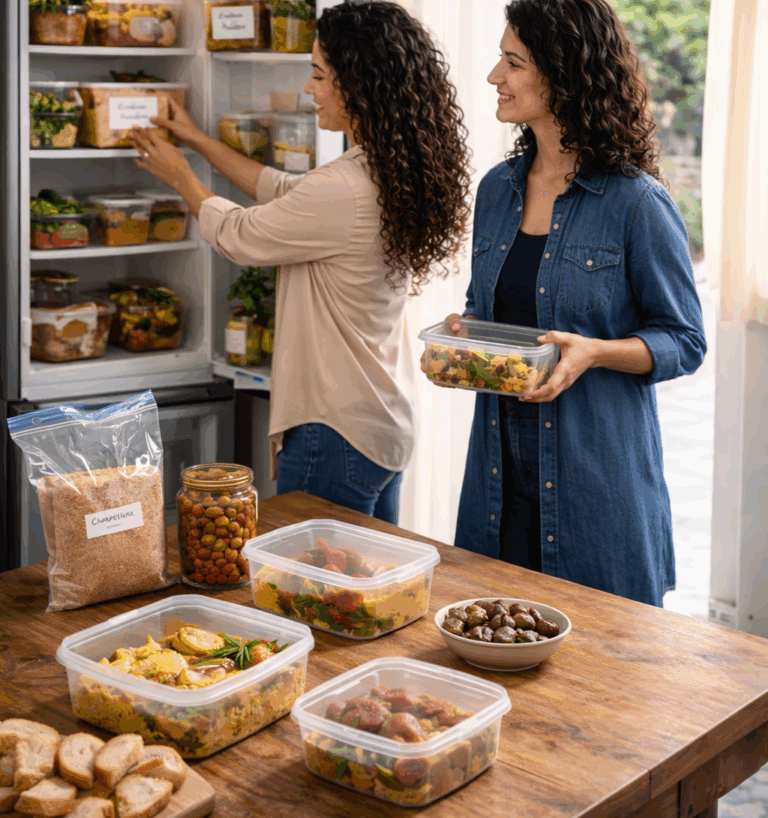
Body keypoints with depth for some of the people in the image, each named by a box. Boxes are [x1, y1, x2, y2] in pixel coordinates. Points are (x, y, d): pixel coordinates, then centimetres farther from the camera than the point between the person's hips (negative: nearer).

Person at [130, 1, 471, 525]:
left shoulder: (343, 191, -24)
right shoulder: (396, 176, 5)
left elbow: (238, 235, -8)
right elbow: (284, 191, 18)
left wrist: (179, 174, 11)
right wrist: (199, 141, 26)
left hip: (337, 436, -10)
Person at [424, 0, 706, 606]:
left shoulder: (637, 203, -10)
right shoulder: (497, 190, 9)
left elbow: (685, 342, -6)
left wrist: (595, 351, -22)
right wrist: (460, 333, -1)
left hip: (601, 470, -5)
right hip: (501, 461, 6)